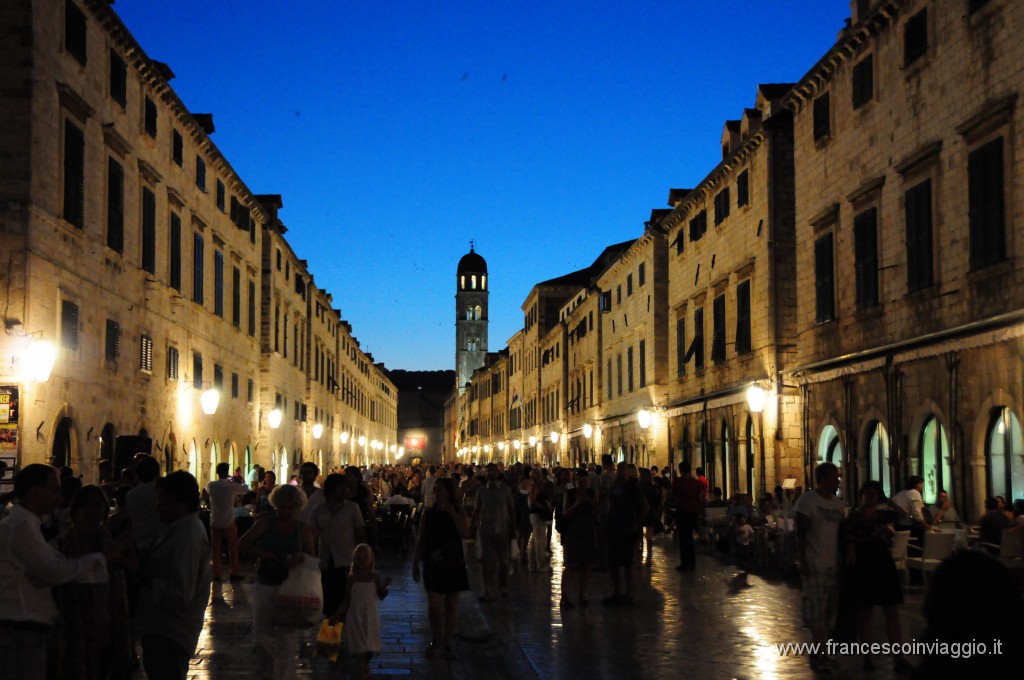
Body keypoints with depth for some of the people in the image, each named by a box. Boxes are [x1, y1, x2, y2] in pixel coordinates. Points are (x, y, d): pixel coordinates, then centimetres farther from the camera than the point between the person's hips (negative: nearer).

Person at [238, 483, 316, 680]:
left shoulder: (303, 529, 2)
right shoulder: (266, 523, 1)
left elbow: (311, 557, 3)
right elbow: (242, 545, -3)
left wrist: (301, 558, -21)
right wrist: (260, 552, -21)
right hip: (265, 584, 1)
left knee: (287, 636, -3)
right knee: (261, 633, 10)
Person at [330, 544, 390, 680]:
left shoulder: (375, 577, -1)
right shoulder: (352, 578, -2)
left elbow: (381, 596, -1)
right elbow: (347, 600, 3)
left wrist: (384, 586, -20)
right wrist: (337, 615, -2)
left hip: (371, 615, 1)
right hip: (355, 616, -1)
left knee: (371, 647, 9)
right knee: (359, 647, -5)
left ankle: (365, 665, 37)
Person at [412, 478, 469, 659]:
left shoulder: (458, 513, -1)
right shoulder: (428, 514, 2)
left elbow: (465, 534, -17)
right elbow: (421, 540, 7)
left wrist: (452, 513, -22)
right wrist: (415, 564, 6)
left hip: (454, 565, 0)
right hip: (433, 566, 0)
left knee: (451, 606, 6)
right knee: (434, 606, -6)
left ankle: (447, 644, 19)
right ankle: (437, 639, 18)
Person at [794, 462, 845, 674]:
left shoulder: (839, 504, 13)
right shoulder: (807, 501, -6)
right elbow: (800, 533, -9)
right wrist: (802, 561, -14)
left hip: (834, 564, 6)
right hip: (815, 565, -6)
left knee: (829, 611, 8)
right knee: (816, 611, -6)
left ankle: (819, 653, 15)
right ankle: (820, 653, -2)